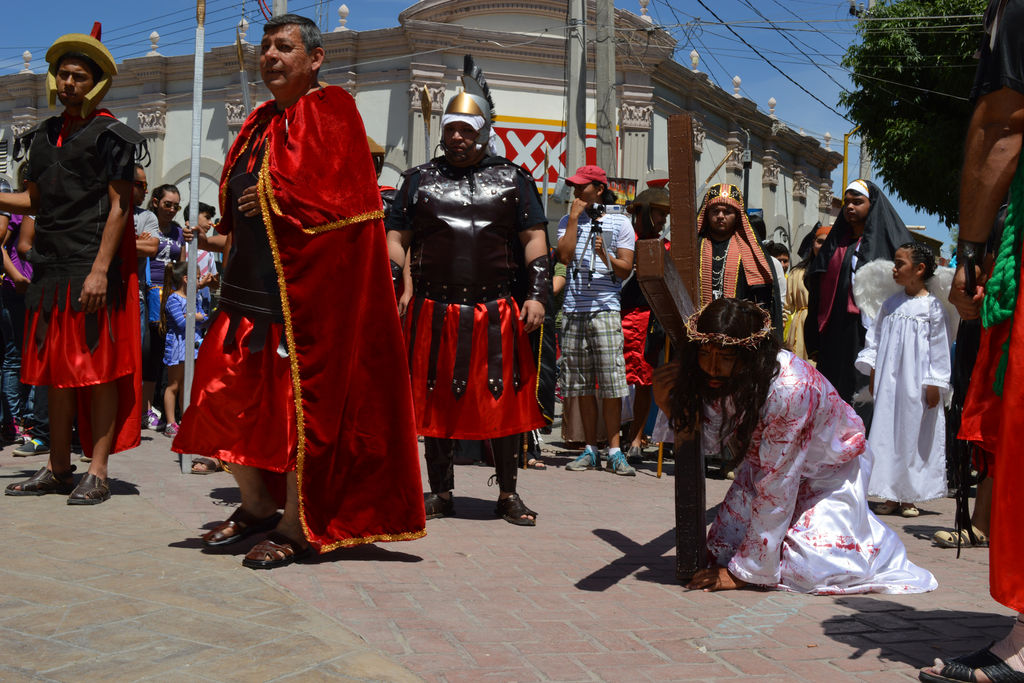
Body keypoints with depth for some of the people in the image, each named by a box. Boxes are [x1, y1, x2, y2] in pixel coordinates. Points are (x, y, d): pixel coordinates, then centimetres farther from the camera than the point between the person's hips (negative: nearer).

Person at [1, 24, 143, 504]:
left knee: (99, 368, -6)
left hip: (94, 265, -7)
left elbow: (119, 206, -10)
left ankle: (97, 474, -3)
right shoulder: (44, 135, 18)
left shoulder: (109, 135, -3)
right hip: (52, 267, 7)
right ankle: (58, 469, 18)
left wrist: (100, 269, -18)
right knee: (56, 370, 10)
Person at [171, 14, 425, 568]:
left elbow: (348, 195, -15)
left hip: (305, 282, -8)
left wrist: (278, 201, -14)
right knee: (227, 395, 9)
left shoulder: (331, 111, -4)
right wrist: (232, 222, 10)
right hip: (250, 282, 8)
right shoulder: (261, 122, 19)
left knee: (299, 400, -3)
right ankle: (256, 506, 26)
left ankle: (296, 527, 9)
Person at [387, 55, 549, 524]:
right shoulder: (420, 179, 11)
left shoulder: (513, 179, 9)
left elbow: (534, 239, 6)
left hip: (497, 312, -1)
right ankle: (440, 494, 19)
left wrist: (537, 294, -5)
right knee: (436, 400, 6)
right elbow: (396, 239, 10)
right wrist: (388, 293, -1)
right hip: (434, 311, 1)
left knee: (504, 400, 1)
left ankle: (508, 494, 14)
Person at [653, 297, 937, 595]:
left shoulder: (788, 390, -38)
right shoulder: (724, 379, -18)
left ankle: (874, 536, 11)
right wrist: (668, 402, -27)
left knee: (808, 568, -20)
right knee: (723, 548, -8)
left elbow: (775, 491, -32)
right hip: (767, 466, 6)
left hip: (831, 470, -5)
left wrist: (743, 572, -27)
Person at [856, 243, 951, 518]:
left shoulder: (931, 306, -4)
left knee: (914, 433, 1)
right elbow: (875, 337, 14)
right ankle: (890, 496, 11)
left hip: (917, 384, -4)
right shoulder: (891, 303, 10)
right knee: (887, 432, 4)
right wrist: (873, 372, 8)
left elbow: (938, 348, -5)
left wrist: (934, 384, -7)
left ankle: (908, 498, 10)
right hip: (889, 382, 4)